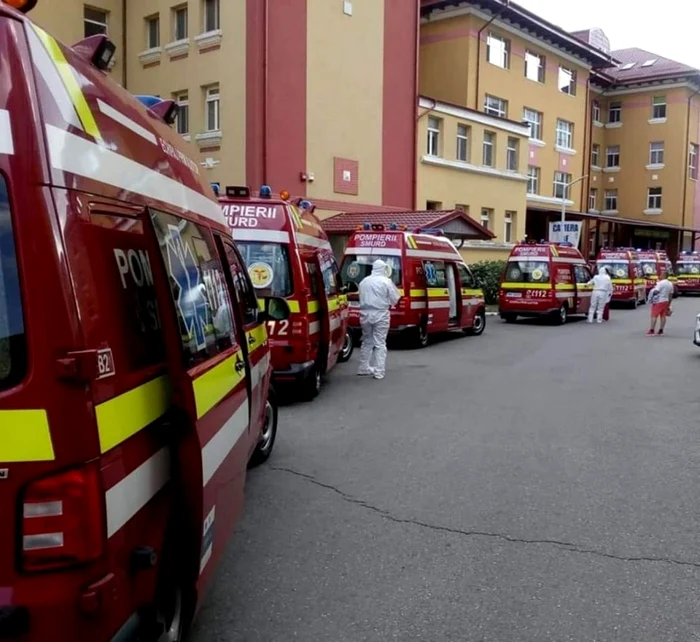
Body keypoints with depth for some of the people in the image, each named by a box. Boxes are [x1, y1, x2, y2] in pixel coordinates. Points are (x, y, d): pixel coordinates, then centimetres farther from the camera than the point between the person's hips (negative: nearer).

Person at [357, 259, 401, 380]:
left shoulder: (363, 282, 9)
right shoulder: (386, 281, -7)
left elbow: (361, 298, 13)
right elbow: (395, 299, -4)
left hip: (365, 314, 5)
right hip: (380, 315, -5)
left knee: (367, 342, 17)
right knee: (380, 343, -1)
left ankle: (364, 368, 22)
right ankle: (379, 371, -4)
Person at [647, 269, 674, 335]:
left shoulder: (660, 283, -15)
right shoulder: (670, 284, 10)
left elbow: (656, 291, -24)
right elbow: (671, 295, 14)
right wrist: (669, 304, 19)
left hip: (658, 301, -7)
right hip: (665, 301, 7)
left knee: (654, 316, -4)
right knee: (663, 316, 9)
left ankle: (652, 330, -6)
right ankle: (661, 330, 10)